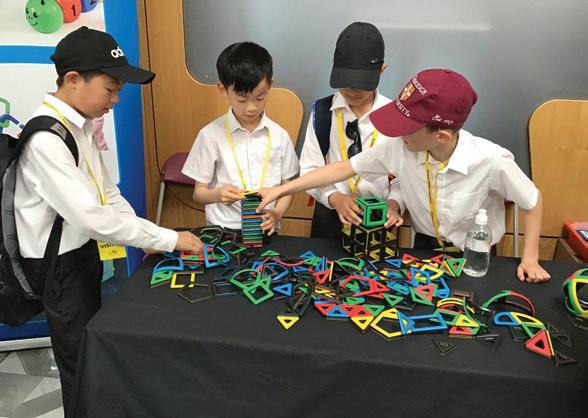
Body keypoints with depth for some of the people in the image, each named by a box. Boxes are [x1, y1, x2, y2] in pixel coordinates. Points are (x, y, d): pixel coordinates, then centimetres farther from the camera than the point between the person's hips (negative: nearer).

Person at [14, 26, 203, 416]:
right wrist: (168, 239, -27)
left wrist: (149, 236, -3)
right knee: (80, 363, 8)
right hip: (59, 263, -9)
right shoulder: (46, 139, -28)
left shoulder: (81, 124, 1)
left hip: (85, 249, 9)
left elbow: (106, 192, 6)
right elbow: (90, 216, -32)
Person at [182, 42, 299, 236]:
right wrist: (217, 194, -17)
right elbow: (199, 192, 4)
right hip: (222, 229, -1)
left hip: (266, 230, 2)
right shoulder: (211, 135, -2)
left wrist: (277, 213, -8)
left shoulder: (279, 136, 3)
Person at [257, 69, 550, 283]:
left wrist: (530, 258, -13)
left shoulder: (492, 161, -28)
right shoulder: (399, 147, -21)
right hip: (425, 248, 2)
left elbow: (532, 202, -9)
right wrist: (281, 190, -12)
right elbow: (345, 168, -12)